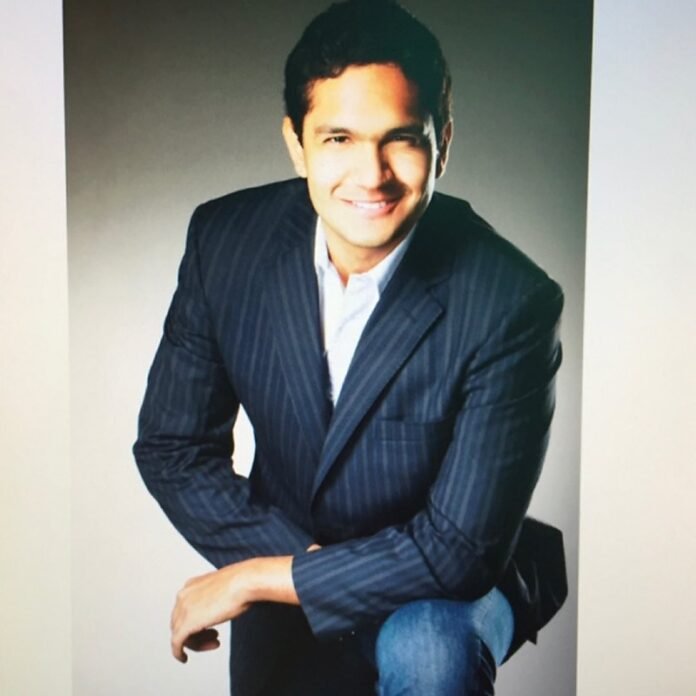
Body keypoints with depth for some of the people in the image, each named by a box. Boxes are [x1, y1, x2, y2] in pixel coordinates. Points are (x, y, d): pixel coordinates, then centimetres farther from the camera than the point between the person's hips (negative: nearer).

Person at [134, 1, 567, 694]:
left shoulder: (509, 301, -26)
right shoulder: (226, 239, -15)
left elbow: (459, 549, -25)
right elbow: (172, 446, -7)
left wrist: (251, 580, -20)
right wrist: (299, 559, -19)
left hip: (447, 583, -3)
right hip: (283, 554, 4)